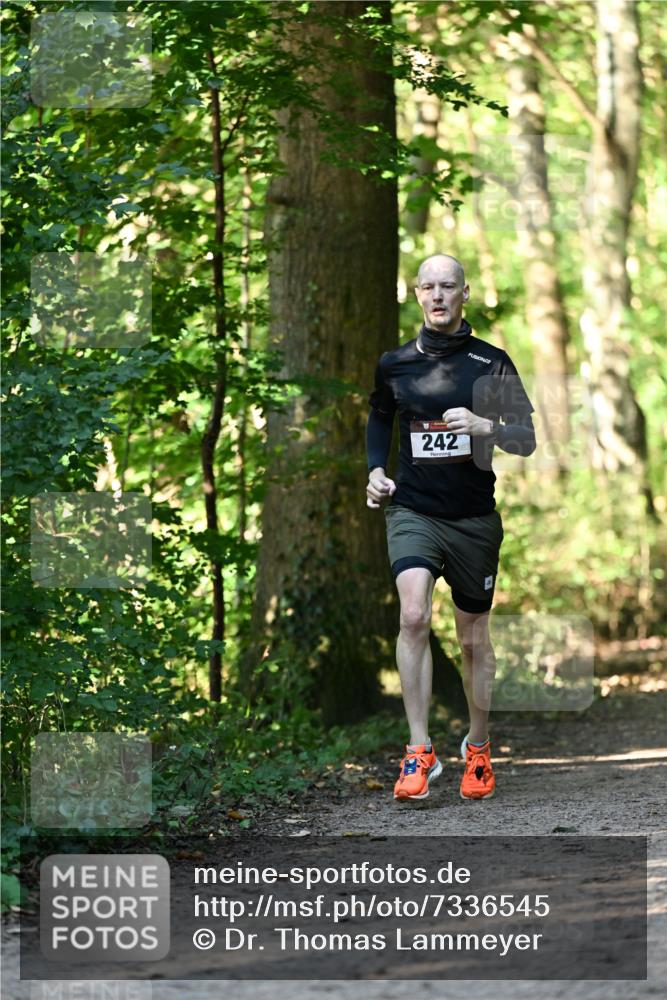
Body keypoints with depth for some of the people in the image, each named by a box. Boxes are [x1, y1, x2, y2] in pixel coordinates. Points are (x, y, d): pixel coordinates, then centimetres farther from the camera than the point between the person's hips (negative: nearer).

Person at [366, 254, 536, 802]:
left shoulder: (492, 363, -1)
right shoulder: (394, 364, 4)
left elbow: (527, 441, -1)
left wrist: (483, 426, -20)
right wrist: (376, 471, 8)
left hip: (474, 518, 0)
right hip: (413, 511, 0)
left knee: (474, 639, 10)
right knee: (414, 616, -23)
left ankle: (478, 747, 31)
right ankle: (419, 751, -20)